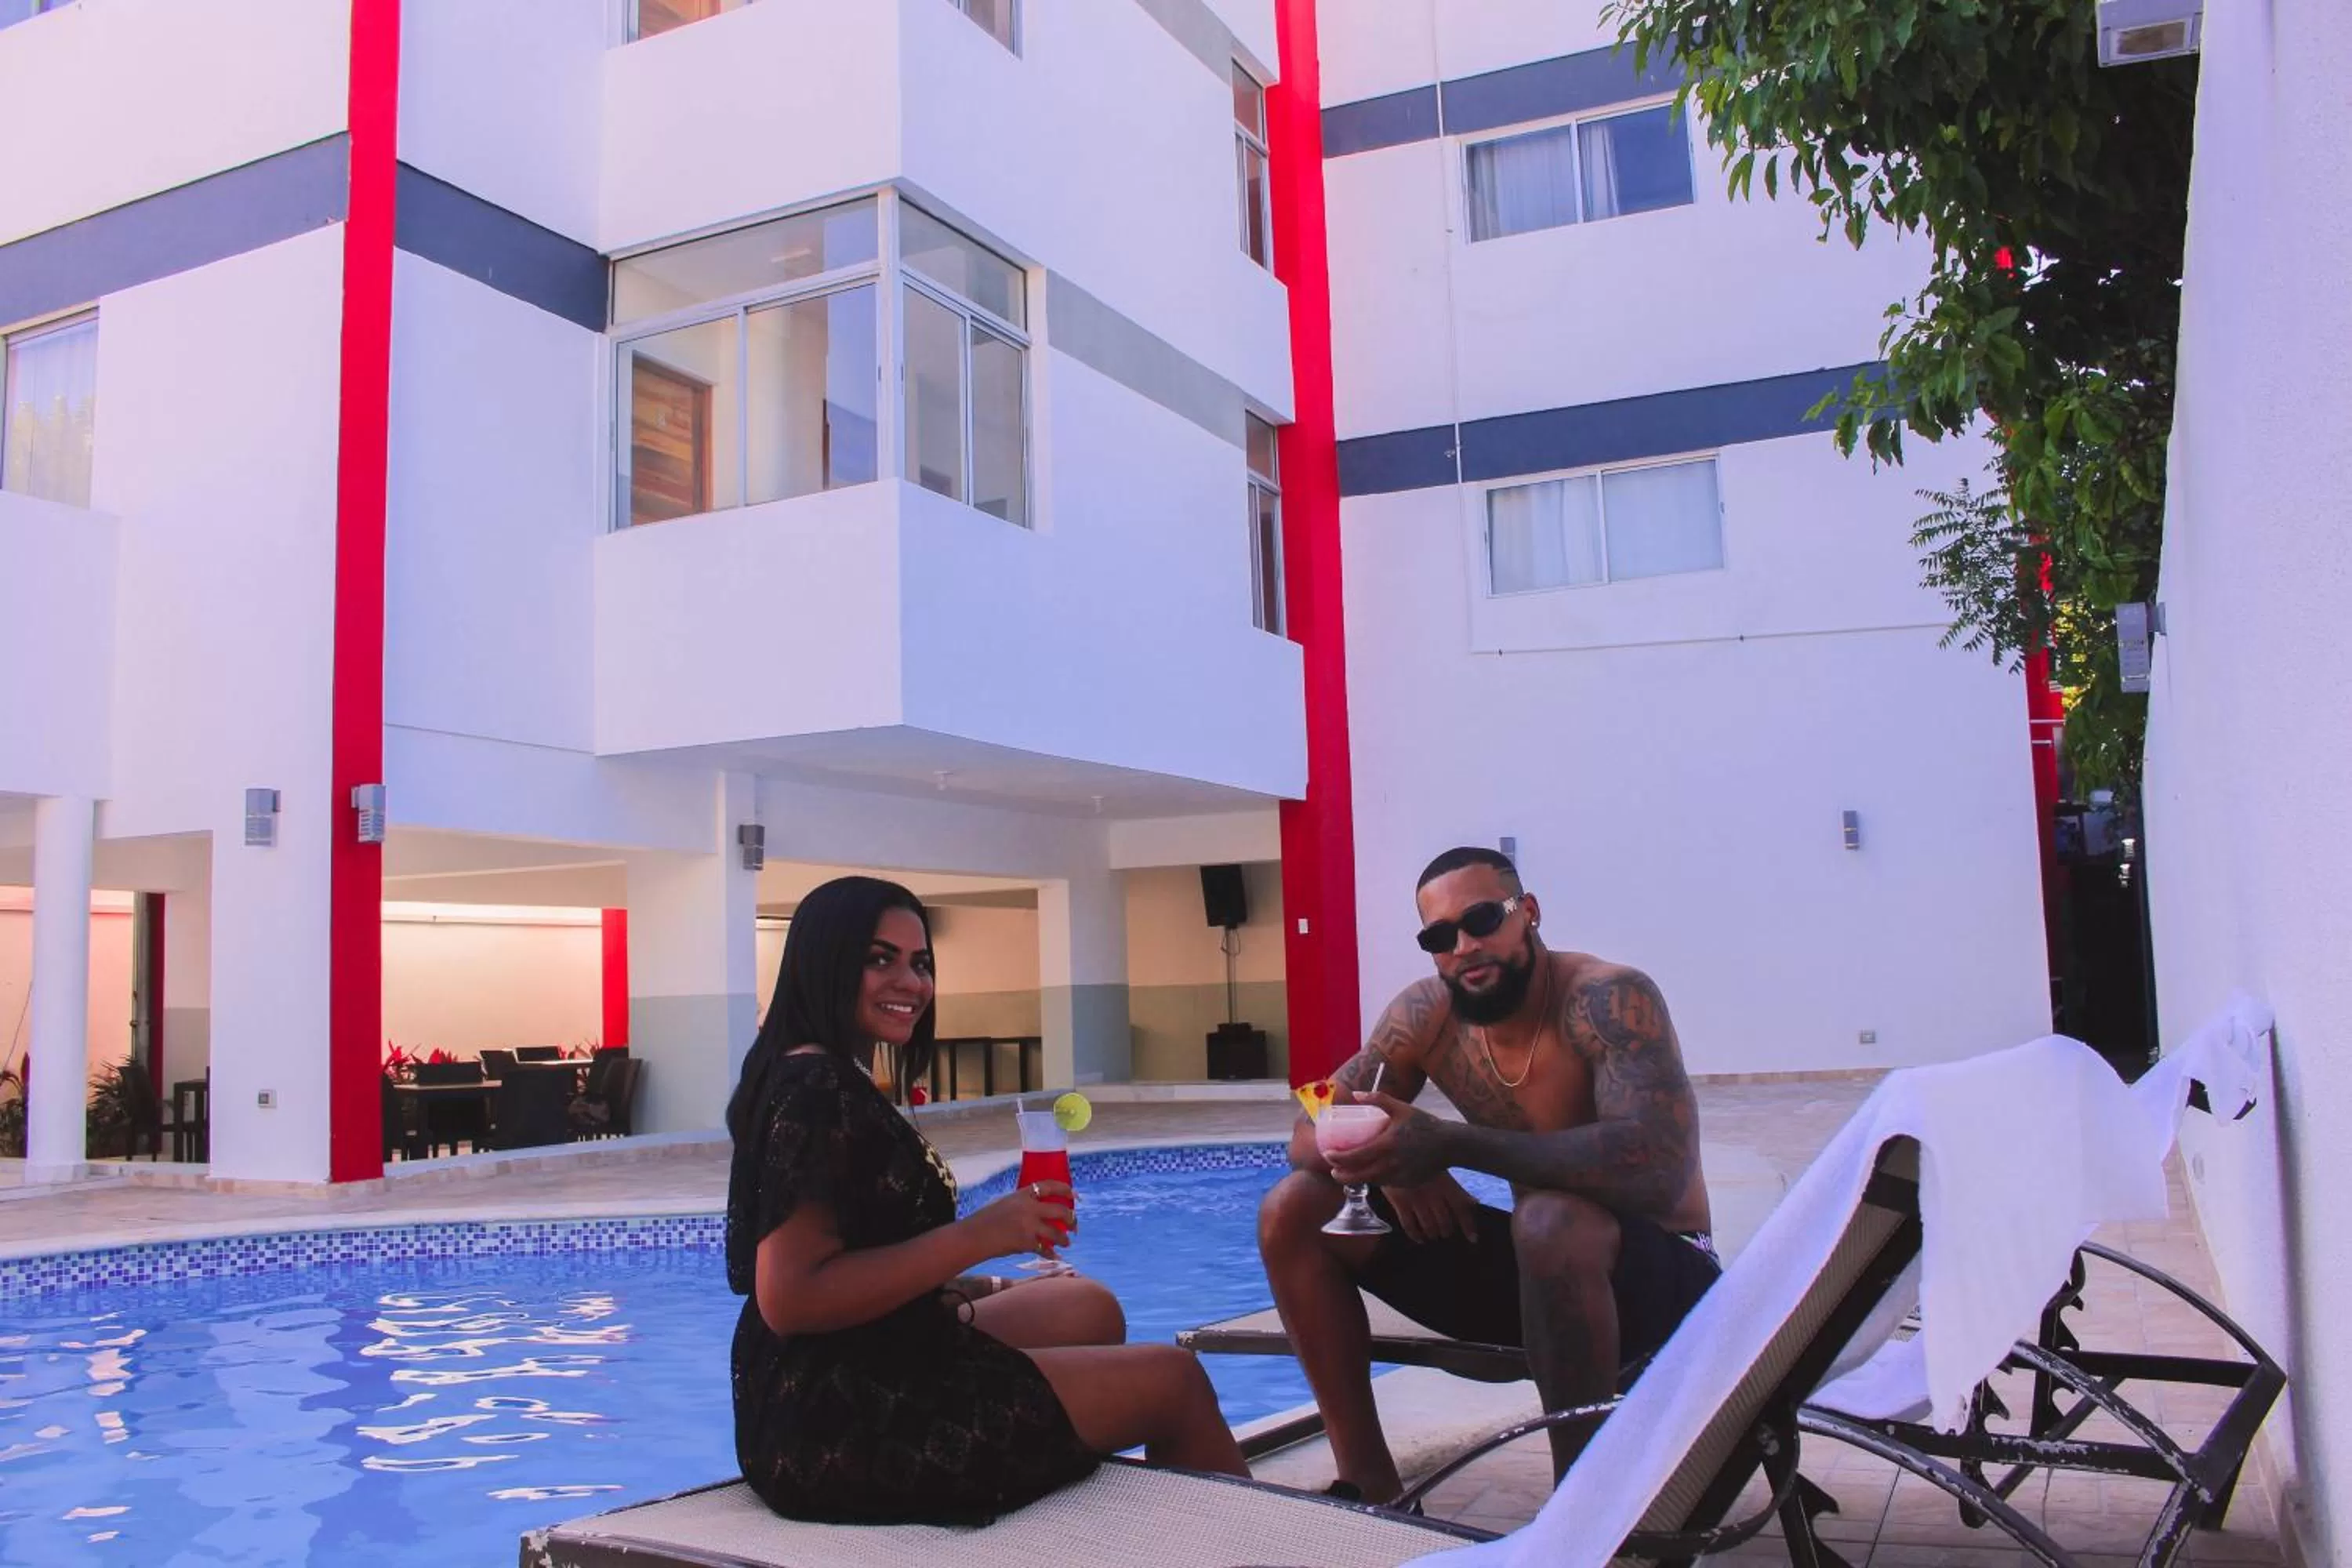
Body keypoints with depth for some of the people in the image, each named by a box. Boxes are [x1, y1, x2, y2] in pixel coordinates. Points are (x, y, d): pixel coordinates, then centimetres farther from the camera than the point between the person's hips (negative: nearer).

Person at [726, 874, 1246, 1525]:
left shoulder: (824, 1080, 12)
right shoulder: (817, 1090, -18)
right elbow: (789, 1299, -26)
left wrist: (986, 1289, 10)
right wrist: (977, 1236, -25)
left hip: (829, 1397, 10)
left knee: (1089, 1310, 21)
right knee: (1177, 1381, 2)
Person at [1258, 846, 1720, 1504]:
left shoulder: (1609, 998, -23)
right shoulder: (1425, 1013, -5)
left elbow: (1661, 1168, -38)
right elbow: (1310, 1133, 0)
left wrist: (1451, 1145, -42)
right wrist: (1392, 1159, -24)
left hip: (1660, 1271, -6)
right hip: (1535, 1258, 6)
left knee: (1554, 1219, -40)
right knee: (1293, 1211, -5)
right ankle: (1369, 1482, -1)